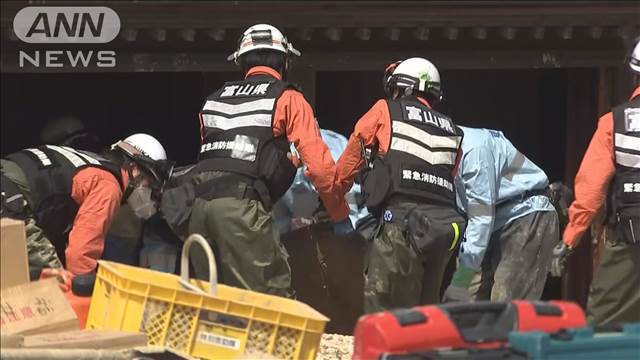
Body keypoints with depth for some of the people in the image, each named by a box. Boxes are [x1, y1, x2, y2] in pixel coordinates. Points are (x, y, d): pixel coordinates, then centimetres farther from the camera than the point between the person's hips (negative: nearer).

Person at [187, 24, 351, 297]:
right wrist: (340, 215, 12)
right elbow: (319, 163, 1)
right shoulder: (287, 99, 7)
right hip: (243, 207, -6)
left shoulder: (214, 100, 25)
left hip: (200, 204, 6)